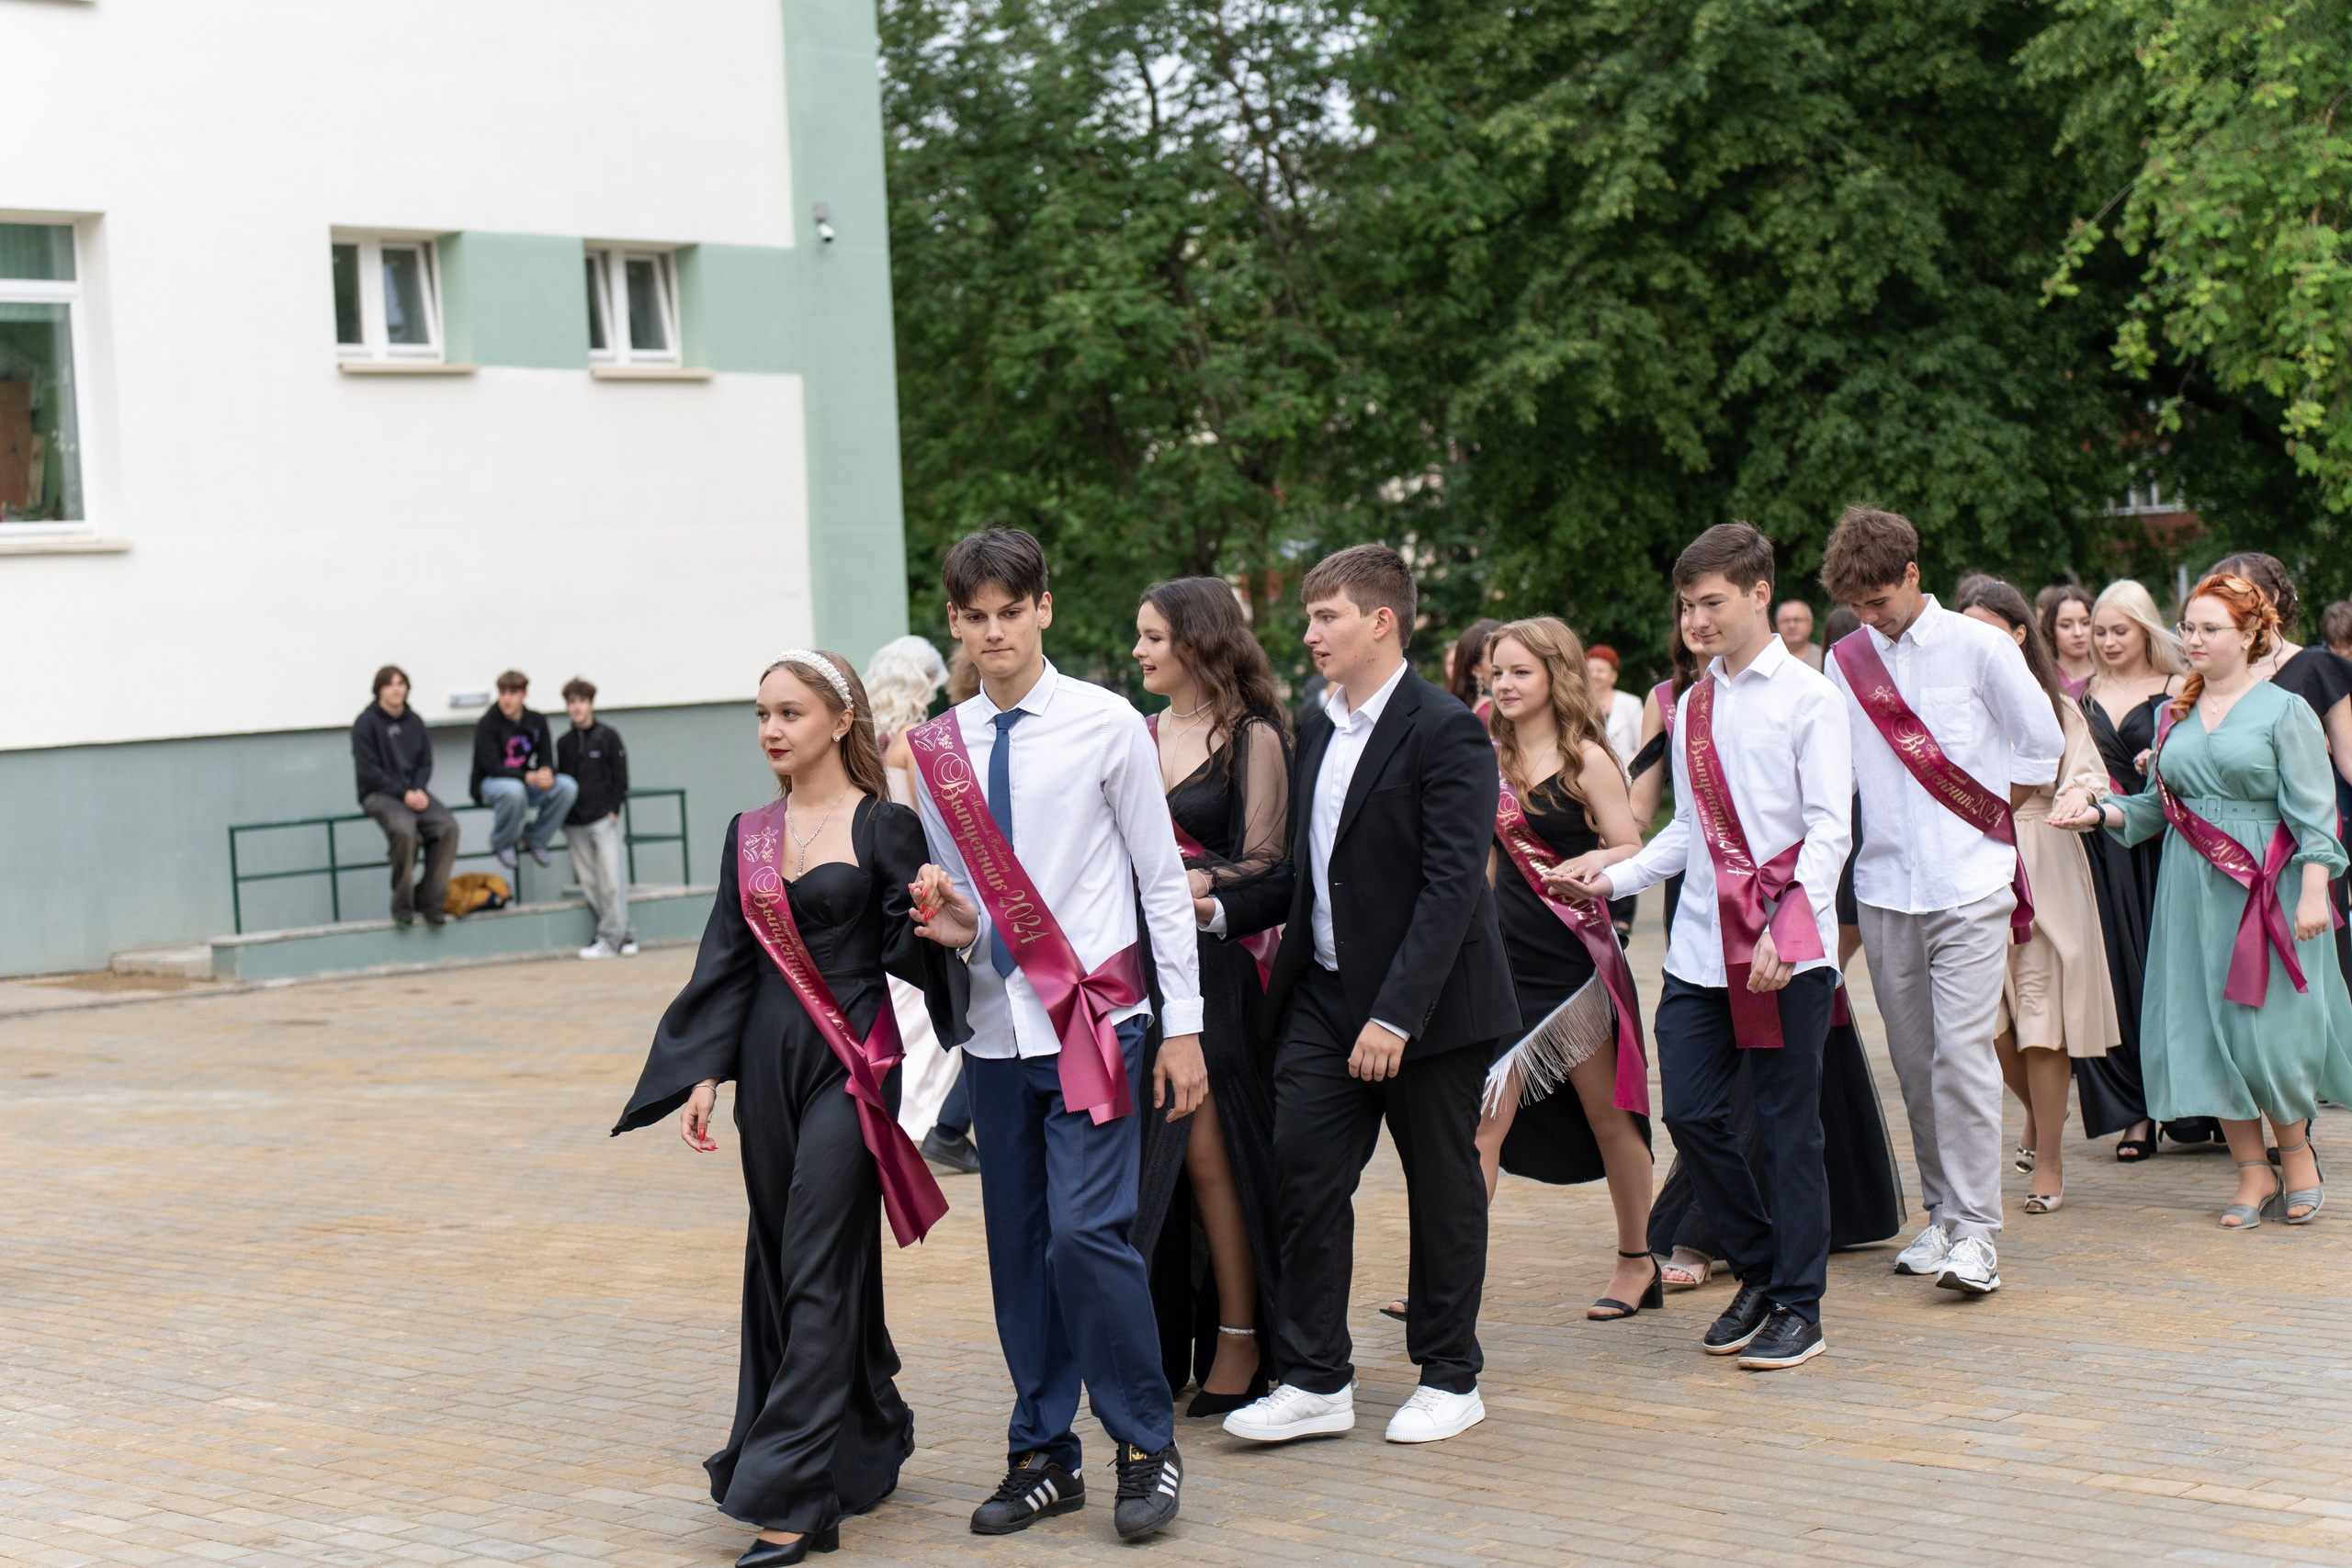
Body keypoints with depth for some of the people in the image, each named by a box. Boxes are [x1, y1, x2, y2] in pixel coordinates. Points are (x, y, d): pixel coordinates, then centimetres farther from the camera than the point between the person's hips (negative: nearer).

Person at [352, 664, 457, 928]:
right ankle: (402, 906, -19)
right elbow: (369, 771, -9)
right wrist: (403, 794, -16)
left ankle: (429, 902, -13)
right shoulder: (366, 722, -4)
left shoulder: (415, 722, 12)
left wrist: (418, 790, -8)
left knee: (447, 826, -23)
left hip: (413, 792, 5)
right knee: (405, 829, -35)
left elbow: (426, 763, 13)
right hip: (379, 794, -5)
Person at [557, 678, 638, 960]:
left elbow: (620, 777, 1)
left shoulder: (607, 736, 2)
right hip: (575, 825, 4)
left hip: (604, 820, -4)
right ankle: (625, 935, 6)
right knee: (589, 884, 1)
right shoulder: (564, 744, 13)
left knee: (611, 881, -9)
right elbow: (560, 780, 17)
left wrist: (613, 810, -8)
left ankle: (610, 938, -6)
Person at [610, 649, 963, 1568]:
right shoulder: (750, 836, 11)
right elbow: (728, 963, 11)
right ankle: (870, 1443, 29)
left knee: (817, 1273, -8)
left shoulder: (884, 827, -5)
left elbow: (908, 954, -5)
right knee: (782, 1267, 11)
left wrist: (931, 925, -26)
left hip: (851, 1062, -6)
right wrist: (705, 1073, 5)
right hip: (768, 1059, 6)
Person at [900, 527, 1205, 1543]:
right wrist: (957, 930, -8)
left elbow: (1163, 880, -2)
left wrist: (1184, 1029, -4)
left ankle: (1147, 1445, 2)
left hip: (1094, 1021, -4)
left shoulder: (1106, 726, -4)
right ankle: (1044, 1455, 21)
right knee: (1015, 1247, 9)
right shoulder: (938, 750, 8)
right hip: (996, 1031, 5)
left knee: (1086, 1230, -15)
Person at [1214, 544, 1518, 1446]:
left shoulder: (1447, 735, -14)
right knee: (1303, 1173, 0)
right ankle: (1315, 1381, 8)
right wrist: (1223, 911, 3)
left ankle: (1449, 1378, 21)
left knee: (1442, 1188, 7)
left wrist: (1396, 1014, -25)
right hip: (1324, 997, 7)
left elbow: (1451, 887, -20)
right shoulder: (1318, 731, 12)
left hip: (1426, 1006, -7)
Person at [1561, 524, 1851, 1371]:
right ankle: (1760, 1270, 22)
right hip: (1701, 945, 6)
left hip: (1788, 950, -6)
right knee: (1691, 1111, 2)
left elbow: (1829, 830, -9)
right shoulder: (1692, 707, 14)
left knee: (1787, 1125, 0)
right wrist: (1613, 879, 7)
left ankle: (1797, 1308, 11)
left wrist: (1786, 932, -19)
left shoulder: (1806, 697, -3)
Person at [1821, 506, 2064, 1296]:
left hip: (1969, 884, -4)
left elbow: (2043, 745, 6)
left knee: (1962, 1051, -12)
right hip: (1885, 887, 4)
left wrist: (1991, 818, 5)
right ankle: (1941, 1211, 17)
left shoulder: (1977, 647, -2)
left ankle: (1976, 1230, -10)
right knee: (1913, 1059, 7)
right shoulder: (1847, 661, 8)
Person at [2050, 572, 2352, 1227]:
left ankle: (2297, 1154, 17)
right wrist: (2099, 813, -1)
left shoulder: (2284, 710, -3)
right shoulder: (2174, 715, 12)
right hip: (2192, 890, 5)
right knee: (2206, 1031, 2)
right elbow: (2156, 806, 16)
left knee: (2267, 1030, -6)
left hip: (2267, 888, -5)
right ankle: (2253, 1174, 12)